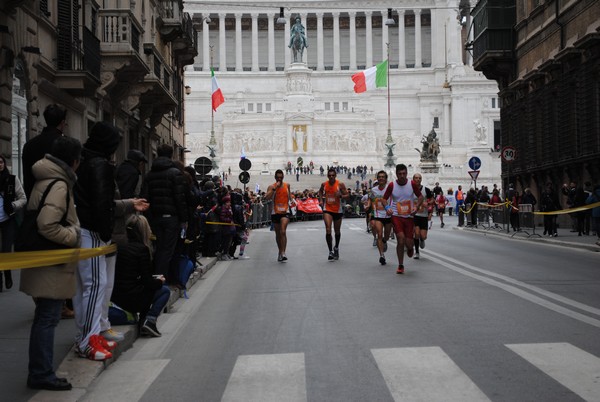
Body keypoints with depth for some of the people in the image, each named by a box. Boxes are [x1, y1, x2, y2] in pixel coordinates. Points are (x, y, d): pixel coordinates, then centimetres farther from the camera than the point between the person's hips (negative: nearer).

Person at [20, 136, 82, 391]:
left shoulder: (46, 180, 13)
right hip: (52, 265, -10)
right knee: (47, 318, -3)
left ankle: (41, 372, 26)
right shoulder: (59, 185, -18)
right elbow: (48, 226, -26)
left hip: (47, 264, 10)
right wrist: (74, 235, -13)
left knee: (45, 317, 16)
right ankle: (41, 374, 5)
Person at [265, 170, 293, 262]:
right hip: (275, 213, 1)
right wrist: (274, 188, -26)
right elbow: (267, 197, -23)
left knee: (283, 232, -20)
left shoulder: (287, 185, 4)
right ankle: (280, 252, 30)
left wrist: (291, 200, 16)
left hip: (285, 212, -1)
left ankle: (283, 252, -24)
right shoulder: (271, 187, -5)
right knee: (278, 234, 13)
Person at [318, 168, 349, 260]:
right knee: (328, 230, -16)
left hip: (338, 210, 0)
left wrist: (340, 195, -27)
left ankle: (336, 247, 40)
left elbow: (347, 195, -8)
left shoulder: (340, 184, -10)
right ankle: (330, 251, -12)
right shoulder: (324, 184, -3)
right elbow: (320, 191, 19)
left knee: (337, 231, 15)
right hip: (327, 209, 0)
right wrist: (321, 200, 5)